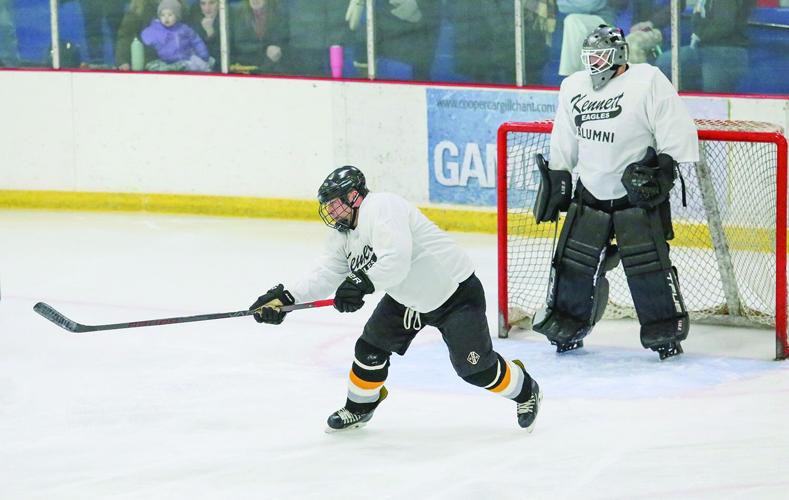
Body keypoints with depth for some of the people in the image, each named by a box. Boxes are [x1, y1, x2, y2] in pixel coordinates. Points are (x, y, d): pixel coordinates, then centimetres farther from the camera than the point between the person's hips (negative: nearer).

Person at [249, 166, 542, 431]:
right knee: (371, 347, 4)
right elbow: (327, 275, -1)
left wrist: (361, 283, -50)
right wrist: (284, 298, -13)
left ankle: (524, 391, 17)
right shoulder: (343, 234, 3)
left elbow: (396, 262, -39)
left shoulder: (382, 209, -27)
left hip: (456, 292, -9)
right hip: (407, 299, 9)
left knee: (475, 367, -9)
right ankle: (359, 407, 27)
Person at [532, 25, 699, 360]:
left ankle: (666, 332, -1)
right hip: (590, 194, 5)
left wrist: (664, 169, -18)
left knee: (647, 262, -11)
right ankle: (566, 325, 20)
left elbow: (677, 133, -12)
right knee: (573, 259, 5)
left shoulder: (648, 82, -11)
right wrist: (556, 181, 14)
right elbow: (564, 145, 17)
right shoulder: (573, 87, 8)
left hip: (639, 194, -5)